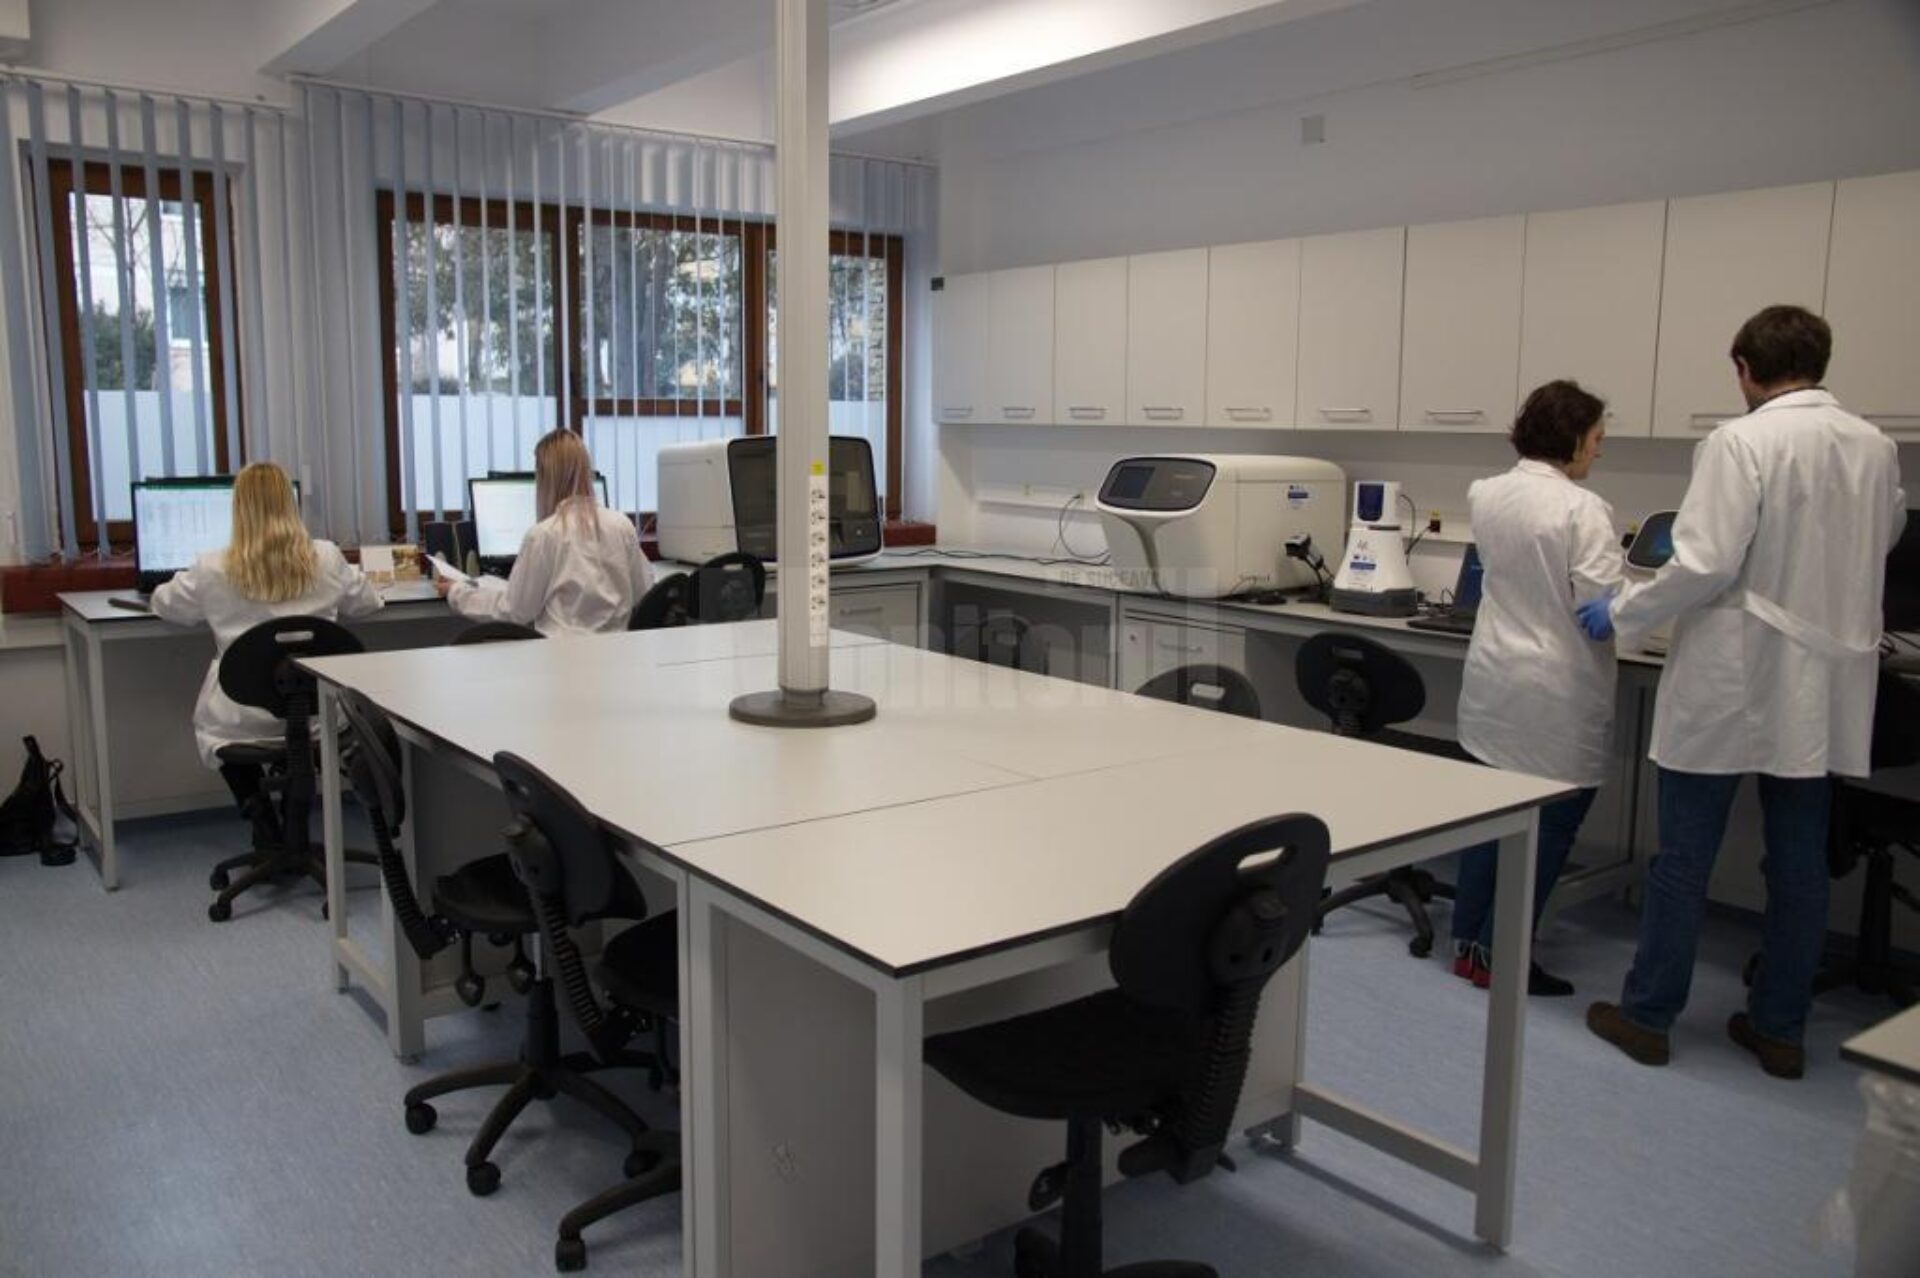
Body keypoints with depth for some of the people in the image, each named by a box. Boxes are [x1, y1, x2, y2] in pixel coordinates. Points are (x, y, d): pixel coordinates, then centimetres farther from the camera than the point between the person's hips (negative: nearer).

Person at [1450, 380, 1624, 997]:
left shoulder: (1485, 495, 4)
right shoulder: (1582, 509, -18)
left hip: (1493, 680, 7)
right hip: (1556, 696, -7)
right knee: (1550, 823, 5)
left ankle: (1469, 941, 23)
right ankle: (1502, 955, 11)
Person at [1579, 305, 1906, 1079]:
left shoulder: (1740, 442, -15)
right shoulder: (1876, 447, 5)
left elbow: (1705, 564, -21)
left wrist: (1620, 615, -8)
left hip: (1729, 684, -5)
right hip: (1823, 687, 6)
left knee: (1683, 857, 5)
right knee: (1800, 864, 13)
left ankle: (1647, 1015, 15)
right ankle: (1780, 1029, 23)